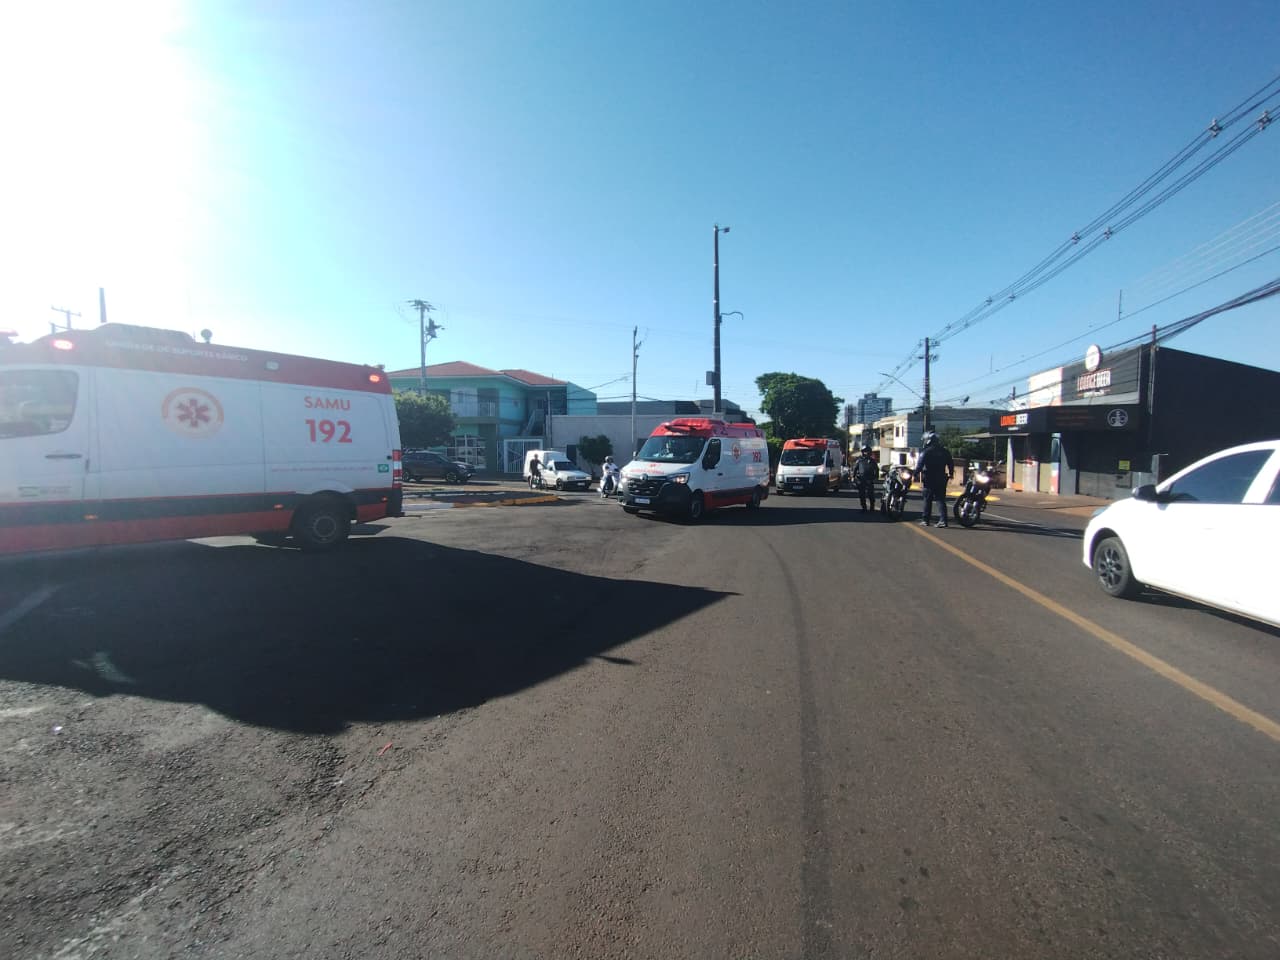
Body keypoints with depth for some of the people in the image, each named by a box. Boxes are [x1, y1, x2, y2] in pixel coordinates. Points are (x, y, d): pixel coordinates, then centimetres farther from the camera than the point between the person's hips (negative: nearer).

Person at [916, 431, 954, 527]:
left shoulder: (925, 452, -8)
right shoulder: (945, 451, 7)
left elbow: (919, 466, -14)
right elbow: (951, 464, 12)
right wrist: (951, 475, 25)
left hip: (929, 480, -3)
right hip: (941, 480, 3)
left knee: (928, 500, 5)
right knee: (941, 500, 4)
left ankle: (925, 520, 9)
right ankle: (943, 520, -7)